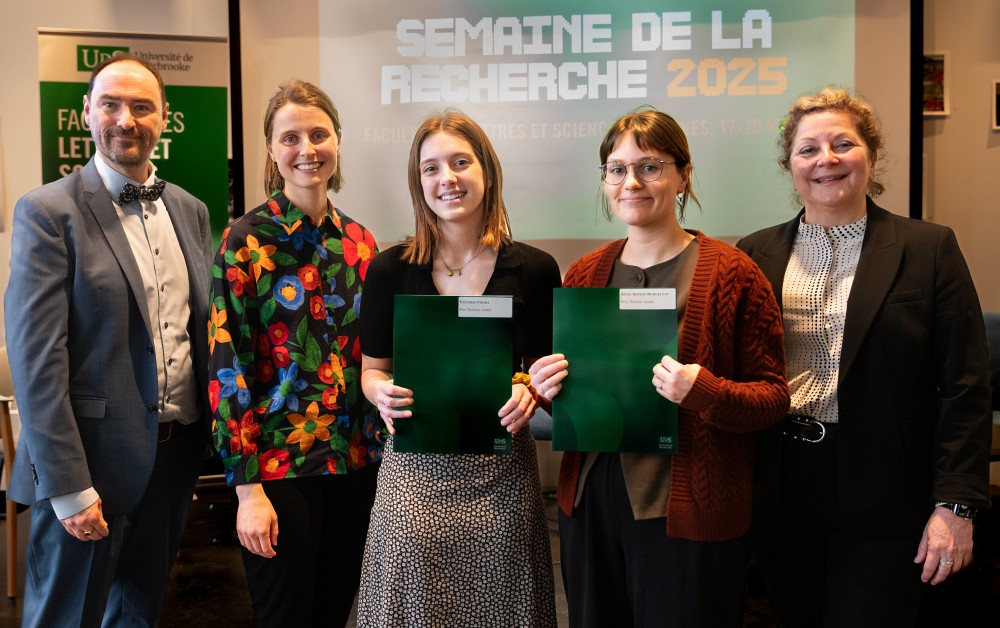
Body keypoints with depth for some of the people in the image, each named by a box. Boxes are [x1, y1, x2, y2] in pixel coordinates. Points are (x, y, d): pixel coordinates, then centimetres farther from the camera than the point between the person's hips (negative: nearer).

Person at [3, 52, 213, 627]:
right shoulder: (48, 212, -9)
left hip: (177, 452, 5)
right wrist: (68, 487, -17)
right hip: (92, 459, -5)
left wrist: (208, 442, 9)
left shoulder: (190, 210, 8)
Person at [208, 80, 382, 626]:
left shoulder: (359, 241, 6)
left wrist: (380, 451, 9)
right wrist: (248, 488, -14)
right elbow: (227, 365, -11)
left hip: (355, 460, 5)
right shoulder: (246, 241, -9)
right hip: (277, 464, -4)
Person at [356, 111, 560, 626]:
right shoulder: (390, 269, -1)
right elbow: (372, 370, 7)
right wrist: (383, 393, -14)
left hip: (501, 473, 1)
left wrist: (529, 391, -13)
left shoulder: (533, 269, -1)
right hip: (417, 470, 0)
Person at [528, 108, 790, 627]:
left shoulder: (730, 273, -8)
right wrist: (547, 387, -5)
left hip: (687, 513, -4)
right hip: (589, 504, 5)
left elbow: (773, 397, -7)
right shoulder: (584, 273, 7)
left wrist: (705, 392, -25)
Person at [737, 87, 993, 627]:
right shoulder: (757, 254, 5)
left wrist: (955, 506, -9)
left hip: (882, 498, -2)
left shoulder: (929, 249, -2)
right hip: (782, 493, 3)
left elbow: (964, 389, -4)